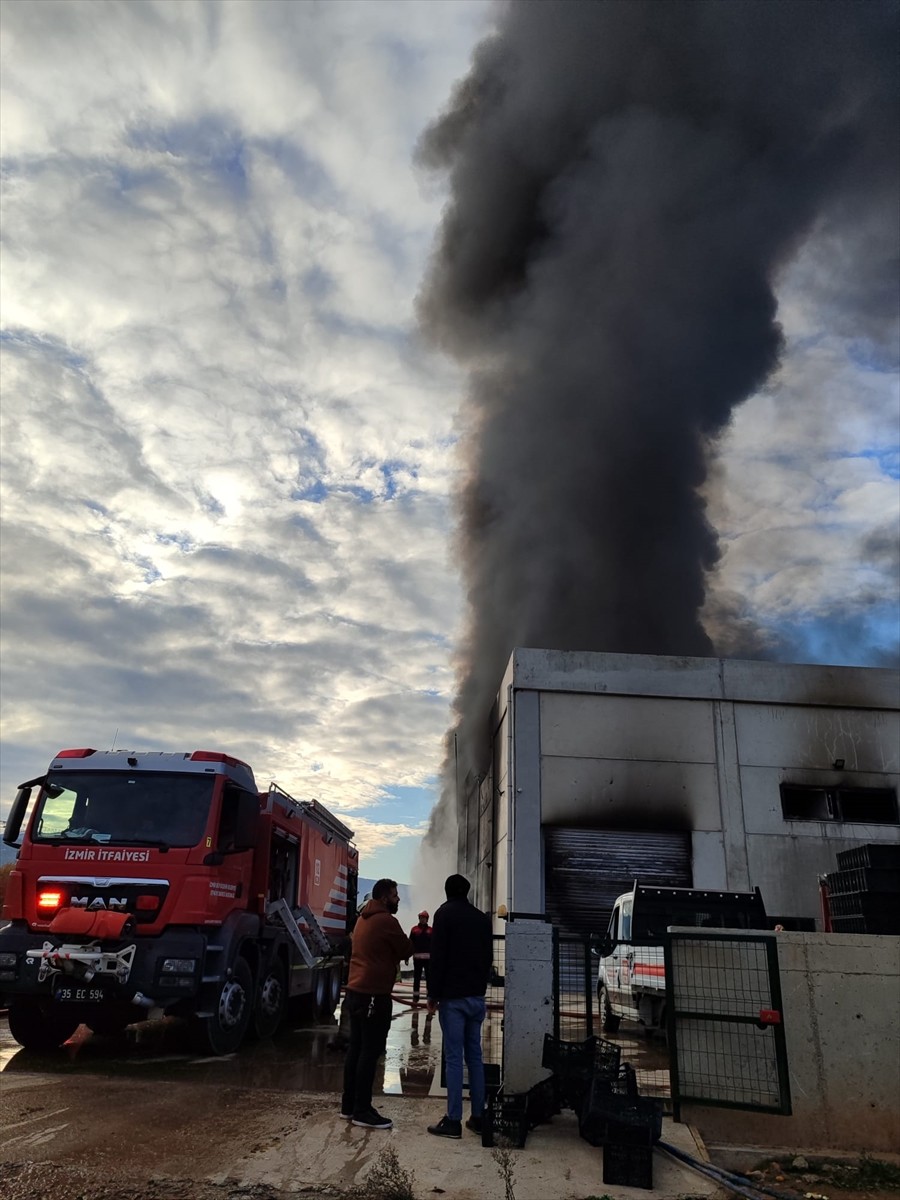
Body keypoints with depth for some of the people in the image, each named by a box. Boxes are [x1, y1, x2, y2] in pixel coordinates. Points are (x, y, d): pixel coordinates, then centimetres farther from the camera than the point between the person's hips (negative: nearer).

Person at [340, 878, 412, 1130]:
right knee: (370, 1052, -4)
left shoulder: (364, 918, 16)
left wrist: (389, 953, 9)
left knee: (356, 1048, 13)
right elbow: (406, 950, -5)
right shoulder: (386, 920, -14)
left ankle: (349, 1105, 19)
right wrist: (395, 952, 13)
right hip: (374, 994, -10)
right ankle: (362, 1111, 0)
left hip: (356, 991, 10)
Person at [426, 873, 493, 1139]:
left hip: (453, 997, -6)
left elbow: (437, 957, -11)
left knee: (453, 1058, -3)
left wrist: (433, 994, -6)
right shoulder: (482, 918, 11)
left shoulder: (445, 914, -6)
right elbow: (488, 957, 15)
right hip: (477, 996, 6)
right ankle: (477, 1117, 14)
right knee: (474, 1056, 11)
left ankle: (453, 1121, -1)